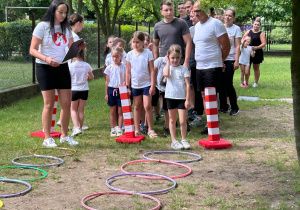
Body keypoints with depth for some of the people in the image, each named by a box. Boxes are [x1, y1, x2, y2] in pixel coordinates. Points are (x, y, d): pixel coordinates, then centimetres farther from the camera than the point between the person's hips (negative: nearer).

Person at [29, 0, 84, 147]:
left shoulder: (66, 28, 9)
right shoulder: (42, 26, -7)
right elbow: (32, 50, -10)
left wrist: (79, 47, -12)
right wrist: (46, 59, -27)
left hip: (62, 67, 5)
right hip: (45, 68, -5)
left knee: (67, 103, 5)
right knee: (49, 104, -3)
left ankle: (64, 135, 20)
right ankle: (47, 138, 8)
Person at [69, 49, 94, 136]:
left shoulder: (70, 65, -12)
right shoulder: (87, 65, -3)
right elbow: (91, 77, 11)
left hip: (74, 89, -2)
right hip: (84, 90, 2)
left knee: (73, 110, 9)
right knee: (81, 110, 13)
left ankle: (76, 128, -9)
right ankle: (80, 128, 19)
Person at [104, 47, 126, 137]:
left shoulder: (124, 67, 0)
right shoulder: (109, 68, 3)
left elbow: (126, 80, 3)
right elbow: (107, 81, 7)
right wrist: (106, 93, 6)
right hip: (111, 90, 1)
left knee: (120, 111, 2)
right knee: (113, 111, 7)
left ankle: (119, 129, 8)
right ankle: (113, 129, 14)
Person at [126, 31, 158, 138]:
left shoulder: (148, 53, -5)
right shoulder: (130, 55, 2)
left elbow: (152, 70, -4)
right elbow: (128, 72, 6)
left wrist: (152, 85, -8)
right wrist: (127, 87, 5)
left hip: (146, 84, -3)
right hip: (135, 85, 3)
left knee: (147, 106, -6)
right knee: (137, 107, 10)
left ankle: (150, 129, 3)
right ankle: (137, 129, 16)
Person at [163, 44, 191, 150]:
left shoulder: (184, 69, 0)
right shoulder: (168, 67, 5)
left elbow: (187, 85, -3)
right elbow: (166, 74, -20)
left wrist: (187, 99, -9)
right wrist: (168, 62, -8)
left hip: (181, 97, -2)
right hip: (170, 97, 2)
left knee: (183, 121, -5)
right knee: (172, 120, 10)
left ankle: (184, 139, 13)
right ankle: (174, 141, 17)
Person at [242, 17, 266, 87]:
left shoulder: (261, 34, -1)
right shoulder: (248, 32, 9)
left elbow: (263, 43, -9)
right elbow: (243, 39, 8)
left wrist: (256, 47, -25)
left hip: (257, 53, -3)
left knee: (256, 68, 7)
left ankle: (256, 83, 15)